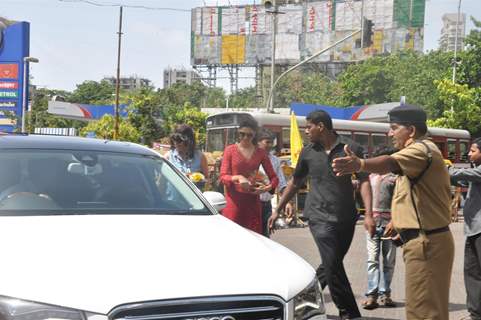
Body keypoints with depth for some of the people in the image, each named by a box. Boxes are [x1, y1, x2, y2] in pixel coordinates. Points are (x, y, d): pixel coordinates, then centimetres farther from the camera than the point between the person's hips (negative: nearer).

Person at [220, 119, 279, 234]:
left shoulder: (260, 153, 10)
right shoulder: (230, 150, 3)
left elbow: (274, 177, 10)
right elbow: (222, 176, -2)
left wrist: (268, 187, -12)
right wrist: (238, 178, -21)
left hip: (252, 201, 2)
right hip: (234, 201, -2)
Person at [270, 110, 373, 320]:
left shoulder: (351, 148, -2)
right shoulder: (308, 152, 4)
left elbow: (364, 181, -4)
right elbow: (295, 183, 16)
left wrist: (368, 214, -15)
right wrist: (277, 210, 18)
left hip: (346, 218, 1)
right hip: (320, 217, -1)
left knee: (330, 266, 13)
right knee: (333, 266, -12)